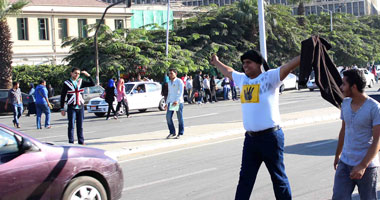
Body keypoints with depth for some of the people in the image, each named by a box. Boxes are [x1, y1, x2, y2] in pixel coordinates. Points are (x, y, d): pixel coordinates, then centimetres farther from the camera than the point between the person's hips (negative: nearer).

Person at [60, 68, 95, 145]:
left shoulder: (81, 82, 8)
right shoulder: (67, 83, -1)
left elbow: (92, 84, 5)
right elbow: (62, 96, 1)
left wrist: (88, 75, -7)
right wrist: (62, 109, -2)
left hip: (80, 107, 3)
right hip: (71, 107, -3)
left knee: (80, 126, 8)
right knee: (71, 125, -3)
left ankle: (81, 142, 14)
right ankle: (71, 142, 2)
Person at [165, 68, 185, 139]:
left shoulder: (179, 81, -4)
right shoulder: (169, 82, 17)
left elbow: (181, 92, -13)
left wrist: (177, 100, -25)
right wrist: (167, 103, 18)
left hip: (178, 102, -6)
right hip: (171, 102, 6)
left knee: (180, 118, -1)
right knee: (168, 117, -3)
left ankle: (180, 133, 8)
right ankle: (172, 132, 7)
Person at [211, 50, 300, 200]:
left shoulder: (270, 77, -6)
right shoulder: (242, 79, 13)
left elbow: (290, 65, -17)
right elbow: (228, 72, 33)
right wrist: (217, 62, 48)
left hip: (270, 136, -7)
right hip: (250, 137, 7)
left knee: (278, 177, 2)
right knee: (245, 178, 13)